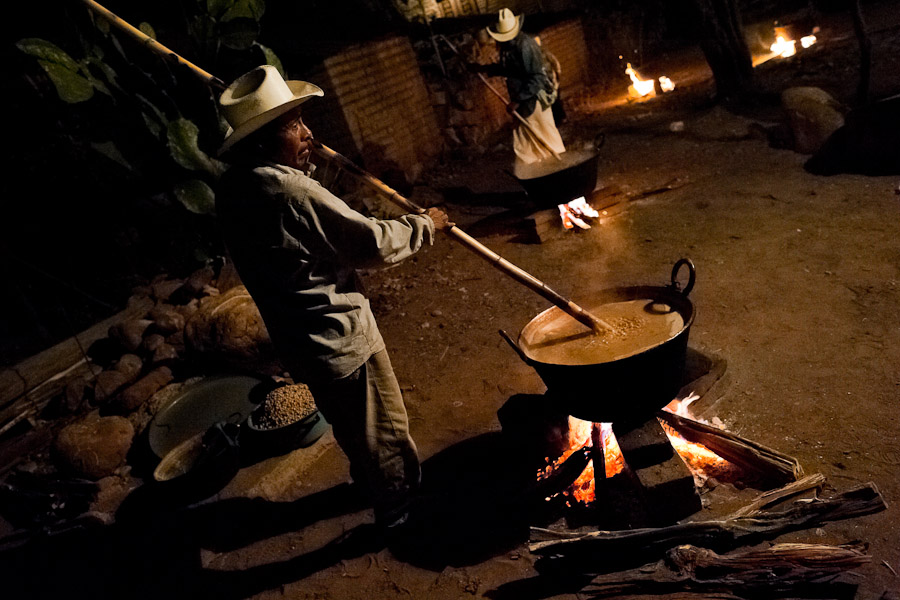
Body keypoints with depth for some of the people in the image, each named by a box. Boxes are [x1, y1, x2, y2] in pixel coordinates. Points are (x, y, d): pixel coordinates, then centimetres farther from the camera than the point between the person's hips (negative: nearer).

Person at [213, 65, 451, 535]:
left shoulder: (233, 189, 1)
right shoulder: (290, 191, -27)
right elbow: (372, 242, -23)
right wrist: (423, 225, -6)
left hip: (299, 336, 9)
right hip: (339, 335, -9)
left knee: (352, 426, 28)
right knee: (384, 427, 13)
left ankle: (373, 483, 49)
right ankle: (398, 507, 34)